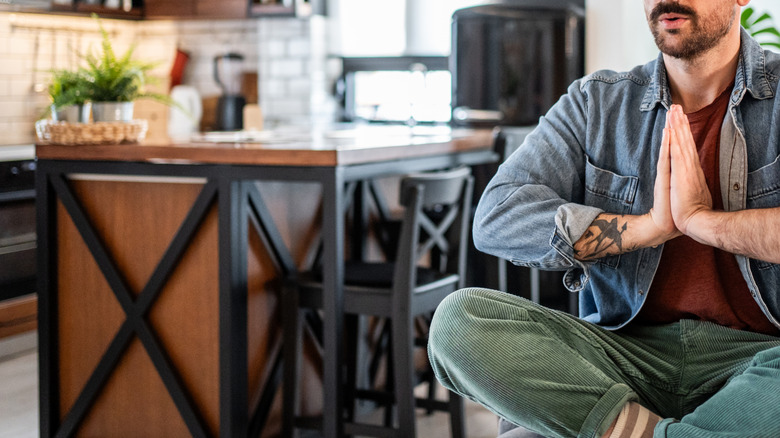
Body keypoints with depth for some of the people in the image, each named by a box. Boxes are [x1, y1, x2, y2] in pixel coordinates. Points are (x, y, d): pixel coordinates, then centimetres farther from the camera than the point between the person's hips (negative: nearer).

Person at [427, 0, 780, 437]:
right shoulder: (595, 102, 10)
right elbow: (496, 218, -4)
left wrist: (699, 217, -12)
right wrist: (648, 226, -11)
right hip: (630, 350, 4)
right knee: (460, 319, -21)